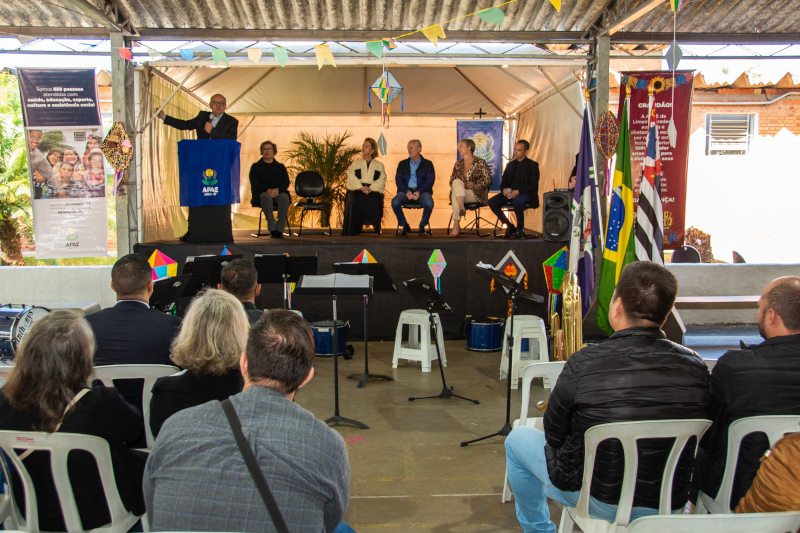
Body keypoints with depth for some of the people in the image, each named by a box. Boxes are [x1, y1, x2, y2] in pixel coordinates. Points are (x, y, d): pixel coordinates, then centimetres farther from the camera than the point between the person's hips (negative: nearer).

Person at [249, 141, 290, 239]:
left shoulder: (280, 167, 23)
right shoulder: (256, 166, 17)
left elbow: (286, 182, 8)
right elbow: (254, 183, 1)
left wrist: (277, 190, -15)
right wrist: (267, 190, -18)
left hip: (278, 193, 2)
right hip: (262, 193, -2)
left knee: (284, 197, -35)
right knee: (266, 197, -39)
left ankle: (279, 229, -36)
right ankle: (272, 229, -40)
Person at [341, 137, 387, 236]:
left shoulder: (379, 165, 21)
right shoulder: (355, 163, 24)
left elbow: (382, 180, 5)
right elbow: (351, 177, 7)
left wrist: (371, 188, -15)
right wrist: (361, 187, -14)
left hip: (373, 190, -1)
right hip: (357, 189, 1)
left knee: (375, 199, -36)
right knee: (354, 198, -35)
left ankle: (376, 226, -27)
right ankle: (354, 228, -32)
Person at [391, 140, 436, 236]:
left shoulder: (427, 164, 12)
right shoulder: (402, 164, 18)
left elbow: (430, 180, 1)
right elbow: (398, 180, 7)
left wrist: (419, 191, -16)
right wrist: (406, 191, -13)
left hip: (422, 191, -1)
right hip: (406, 190, 1)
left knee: (429, 203, -35)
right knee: (395, 202, -31)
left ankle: (422, 225, -6)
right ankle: (404, 226, -7)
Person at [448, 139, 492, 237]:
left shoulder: (480, 163, 6)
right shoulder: (458, 164, 20)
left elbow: (488, 181, 0)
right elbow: (452, 181, 18)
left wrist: (475, 186, -15)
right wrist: (459, 185, -6)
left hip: (476, 194, -4)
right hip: (459, 193, 4)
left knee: (455, 194, -33)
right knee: (457, 182, -31)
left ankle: (456, 225, -43)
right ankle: (461, 207, -52)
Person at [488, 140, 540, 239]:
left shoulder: (533, 165, 2)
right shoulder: (510, 164, 18)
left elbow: (534, 185, -8)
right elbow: (503, 182, 16)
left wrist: (518, 191, -24)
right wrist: (503, 189, -10)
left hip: (524, 194, -5)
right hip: (509, 193, 5)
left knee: (517, 201, -41)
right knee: (492, 202, -21)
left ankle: (520, 227, -14)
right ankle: (510, 226, -6)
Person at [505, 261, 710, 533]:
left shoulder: (583, 364, -24)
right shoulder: (695, 366, -13)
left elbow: (554, 434, -9)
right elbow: (698, 433, 2)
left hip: (598, 502, -4)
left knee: (518, 439, 19)